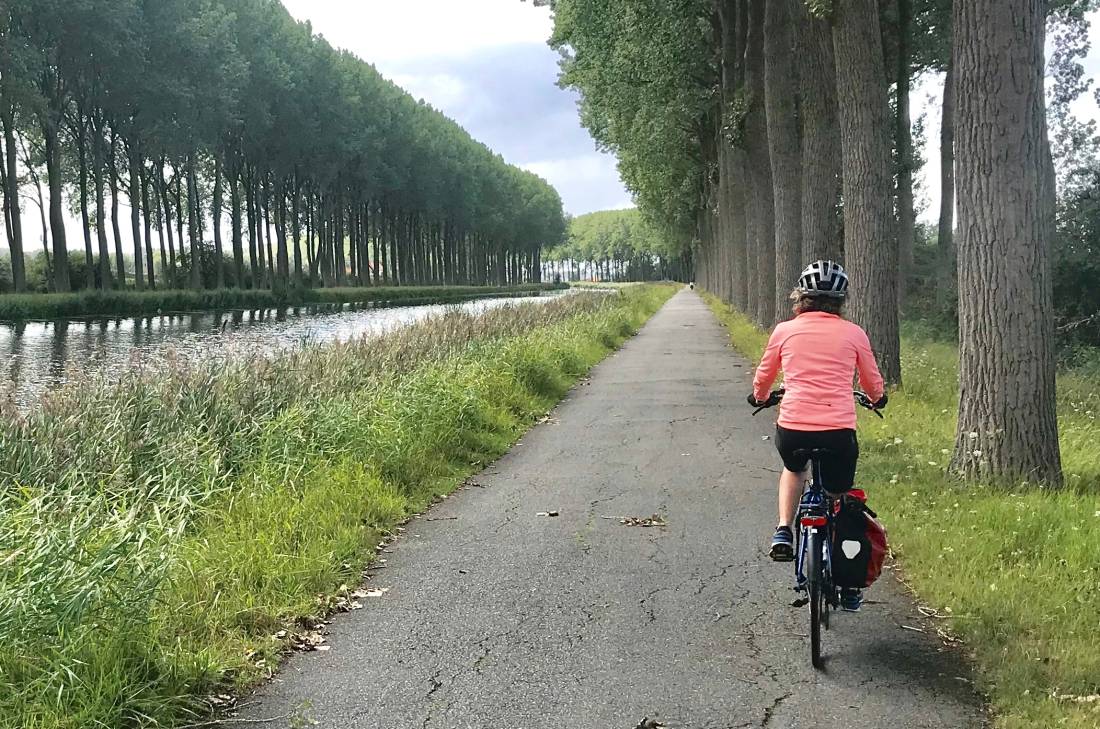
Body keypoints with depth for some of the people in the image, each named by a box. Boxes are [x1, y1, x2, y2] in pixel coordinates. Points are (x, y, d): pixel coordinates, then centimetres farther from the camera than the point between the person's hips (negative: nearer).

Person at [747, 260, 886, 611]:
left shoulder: (785, 331, 7)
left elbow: (762, 378, 20)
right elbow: (873, 382, 19)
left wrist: (760, 398, 42)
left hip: (792, 430, 1)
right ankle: (849, 585, 26)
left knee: (793, 468, 35)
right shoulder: (853, 333, 6)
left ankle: (783, 531, 17)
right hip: (839, 432, 0)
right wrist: (878, 399, 43)